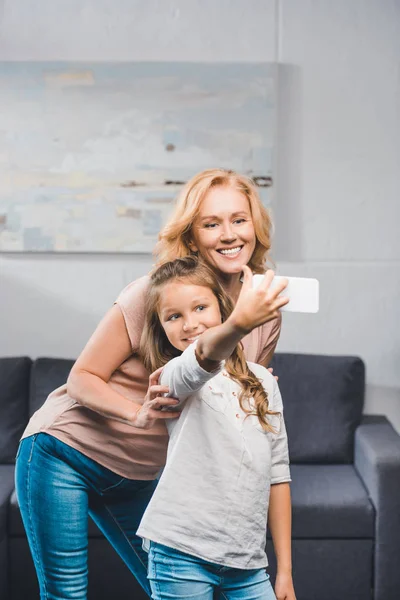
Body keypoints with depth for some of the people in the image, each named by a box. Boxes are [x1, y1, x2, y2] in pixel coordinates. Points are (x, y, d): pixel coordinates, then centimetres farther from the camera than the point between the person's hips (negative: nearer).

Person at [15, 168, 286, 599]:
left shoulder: (265, 315, -3)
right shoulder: (155, 294, -19)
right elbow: (82, 378, -13)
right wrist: (141, 415, -30)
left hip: (140, 477, 5)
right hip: (65, 451, -5)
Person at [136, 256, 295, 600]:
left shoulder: (262, 381, 10)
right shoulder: (175, 375, -5)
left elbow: (277, 475, 12)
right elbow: (205, 354, -31)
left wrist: (285, 569, 10)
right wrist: (238, 324, -53)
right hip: (183, 554, -4)